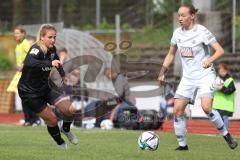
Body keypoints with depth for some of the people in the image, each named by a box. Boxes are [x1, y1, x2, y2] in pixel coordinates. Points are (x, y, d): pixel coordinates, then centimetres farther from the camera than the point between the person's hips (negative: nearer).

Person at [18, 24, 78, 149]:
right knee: (52, 120, -5)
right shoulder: (36, 50, -27)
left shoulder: (52, 49, -4)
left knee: (70, 109, -6)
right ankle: (61, 144, 22)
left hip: (45, 87, 7)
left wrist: (62, 75, 32)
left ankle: (66, 129, 25)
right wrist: (50, 63, -63)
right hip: (30, 92, -6)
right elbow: (28, 63, -52)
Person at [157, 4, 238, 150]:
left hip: (205, 75, -6)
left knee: (206, 107, -25)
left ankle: (227, 135, -5)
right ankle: (182, 145, 7)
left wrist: (210, 59, -34)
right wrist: (163, 72, 11)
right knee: (177, 111, -6)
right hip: (188, 77, 6)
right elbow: (171, 54, 19)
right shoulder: (178, 33, 5)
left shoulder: (202, 31, -12)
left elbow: (220, 50, -15)